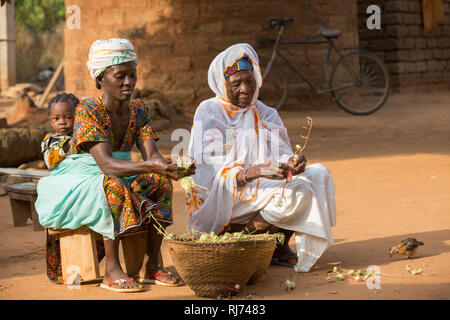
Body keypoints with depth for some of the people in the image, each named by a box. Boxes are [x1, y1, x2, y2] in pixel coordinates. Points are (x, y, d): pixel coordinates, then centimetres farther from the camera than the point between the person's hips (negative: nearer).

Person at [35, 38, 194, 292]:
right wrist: (150, 166, -48)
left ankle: (151, 265, -16)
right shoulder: (88, 111, -21)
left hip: (117, 180, 6)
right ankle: (112, 271, -32)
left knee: (162, 181, -18)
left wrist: (174, 168, -37)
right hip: (76, 187, -6)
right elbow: (106, 164, -33)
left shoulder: (139, 112, 0)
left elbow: (152, 155, -13)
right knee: (115, 184, -36)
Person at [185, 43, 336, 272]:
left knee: (319, 175, -11)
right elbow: (214, 172, -17)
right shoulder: (209, 114, -6)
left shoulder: (265, 114, 14)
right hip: (219, 200, -7)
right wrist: (256, 171, -34)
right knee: (296, 191, -26)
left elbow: (281, 153, 1)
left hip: (260, 189, 7)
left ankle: (280, 245, -10)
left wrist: (291, 164, -25)